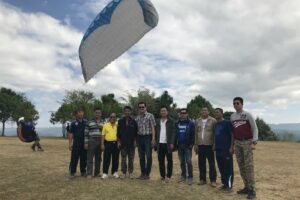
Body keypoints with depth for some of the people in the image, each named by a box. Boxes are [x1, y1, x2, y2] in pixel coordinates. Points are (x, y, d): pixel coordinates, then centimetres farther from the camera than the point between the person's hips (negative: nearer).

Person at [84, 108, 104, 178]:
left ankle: (97, 173, 15)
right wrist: (86, 143, -6)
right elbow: (86, 133, 1)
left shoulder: (103, 123, 13)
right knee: (90, 158, -4)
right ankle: (89, 174, 0)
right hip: (92, 141, -3)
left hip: (100, 142, 3)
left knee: (98, 158, 6)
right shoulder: (89, 122, 4)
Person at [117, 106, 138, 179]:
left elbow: (136, 132, 5)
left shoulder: (133, 121, 3)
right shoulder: (120, 121, 4)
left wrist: (135, 141, 0)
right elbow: (118, 132, 5)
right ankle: (123, 173, 15)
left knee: (131, 159, 6)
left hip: (131, 143, 0)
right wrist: (118, 141, 0)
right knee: (123, 159, 5)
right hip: (123, 143, 0)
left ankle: (130, 173, 16)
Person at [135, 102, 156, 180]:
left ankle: (147, 174, 9)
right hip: (140, 138, 5)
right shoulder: (137, 118, 13)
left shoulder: (150, 115, -2)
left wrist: (153, 138, -14)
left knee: (148, 156, -1)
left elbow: (153, 127, -6)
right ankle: (142, 173, 21)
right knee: (141, 156, 10)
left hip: (148, 137, -5)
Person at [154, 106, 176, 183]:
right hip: (160, 144, 3)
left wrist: (172, 143, -12)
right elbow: (155, 132, 10)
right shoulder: (157, 121, 12)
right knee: (161, 160, 9)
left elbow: (173, 133, -4)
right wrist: (156, 142, 2)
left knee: (169, 160, 1)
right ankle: (162, 175, 19)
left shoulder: (171, 121, 2)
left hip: (168, 144, -3)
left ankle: (168, 176, 10)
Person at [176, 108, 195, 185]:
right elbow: (175, 134, 10)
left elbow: (193, 135, -7)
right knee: (182, 161, 12)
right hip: (180, 145, 4)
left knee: (188, 161, -1)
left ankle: (190, 177, 9)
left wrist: (191, 144, -13)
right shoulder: (177, 123, 8)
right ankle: (183, 175, 24)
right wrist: (175, 144, 4)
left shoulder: (191, 123, -5)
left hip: (187, 145, -4)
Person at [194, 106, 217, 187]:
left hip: (209, 145, -4)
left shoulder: (213, 120, -3)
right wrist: (196, 144, 9)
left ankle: (213, 180, 14)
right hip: (200, 145, 4)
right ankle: (202, 179, 22)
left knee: (211, 163, 4)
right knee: (201, 163, 10)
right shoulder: (198, 121, 11)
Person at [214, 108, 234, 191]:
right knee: (221, 168, 12)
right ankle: (224, 183, 24)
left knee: (228, 168, -1)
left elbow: (232, 135, -9)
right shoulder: (216, 124, 14)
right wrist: (214, 145, 12)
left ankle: (229, 185, 8)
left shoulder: (227, 123, -7)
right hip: (218, 149, 7)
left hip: (226, 149, -7)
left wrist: (231, 147, -14)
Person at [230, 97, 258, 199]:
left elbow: (255, 128, -5)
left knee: (249, 165, -7)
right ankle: (246, 187, 16)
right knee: (241, 165, 7)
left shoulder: (247, 115, -3)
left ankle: (252, 189, -1)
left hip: (247, 142, -5)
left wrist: (254, 142, -14)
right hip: (237, 143, 5)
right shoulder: (232, 116, 10)